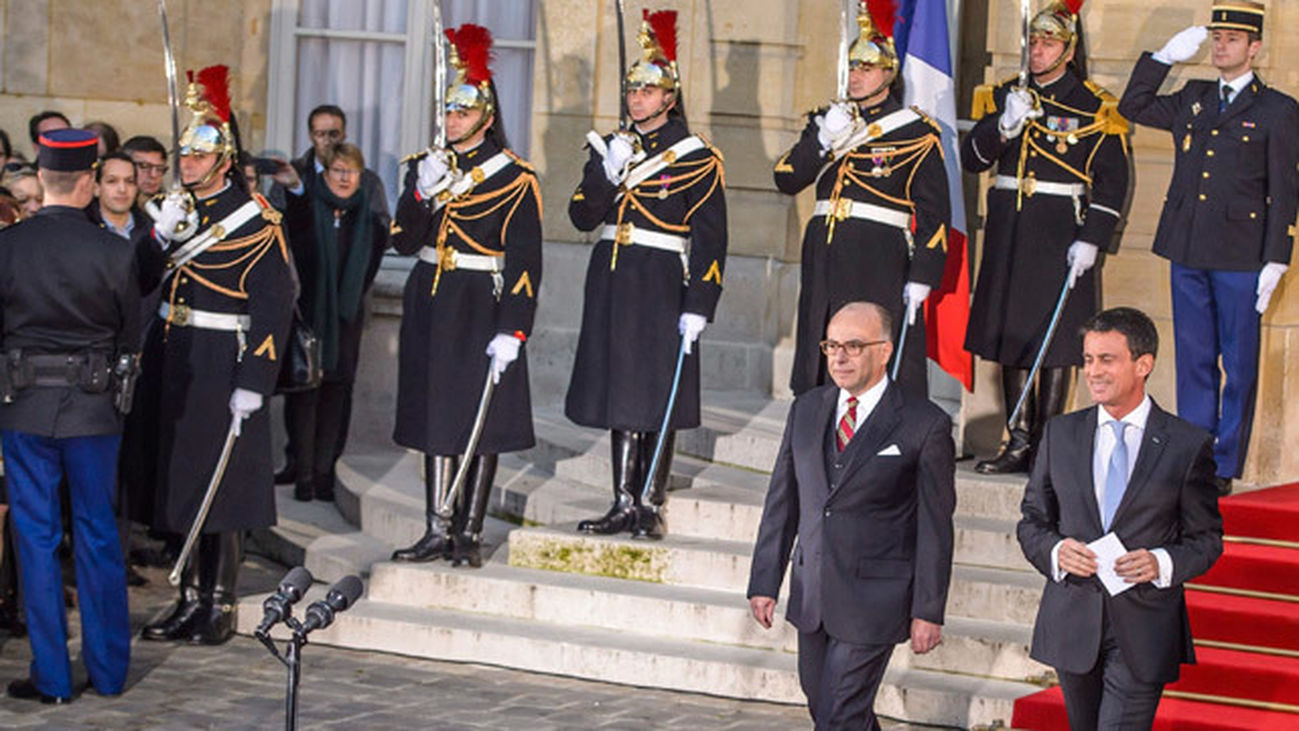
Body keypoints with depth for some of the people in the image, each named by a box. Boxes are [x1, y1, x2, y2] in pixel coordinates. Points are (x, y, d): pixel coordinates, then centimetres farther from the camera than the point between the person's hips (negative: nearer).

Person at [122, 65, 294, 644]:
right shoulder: (177, 210, 12)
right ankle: (190, 599, 19)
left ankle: (222, 606, 7)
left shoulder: (256, 221, -9)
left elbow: (274, 307, -13)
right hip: (170, 363, 7)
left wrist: (254, 384, -18)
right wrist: (160, 238, -7)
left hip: (221, 367, -7)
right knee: (178, 480, 9)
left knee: (222, 486, -2)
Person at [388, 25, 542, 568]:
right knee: (436, 418, 8)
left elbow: (524, 263, -10)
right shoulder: (426, 166, 9)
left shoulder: (513, 177, -7)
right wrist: (423, 192, -14)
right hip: (430, 305, 5)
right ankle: (436, 532, 12)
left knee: (481, 424, -1)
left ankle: (469, 534, 7)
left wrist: (513, 331, -17)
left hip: (481, 308, -5)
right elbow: (404, 241, 2)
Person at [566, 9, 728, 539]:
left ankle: (650, 506, 4)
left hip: (661, 285, -5)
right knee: (620, 394, 8)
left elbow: (710, 241, -7)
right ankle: (623, 504, 13)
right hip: (610, 282, 5)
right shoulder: (611, 147, 12)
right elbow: (582, 217, 3)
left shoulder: (697, 158, -4)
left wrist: (697, 307, -14)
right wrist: (608, 174, -13)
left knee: (658, 396, -3)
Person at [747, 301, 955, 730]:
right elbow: (782, 501, 10)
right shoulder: (806, 410, 6)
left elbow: (935, 528, -7)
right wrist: (764, 582, 7)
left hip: (873, 602, -6)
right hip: (811, 595, 6)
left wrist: (929, 612, -8)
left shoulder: (925, 425, -10)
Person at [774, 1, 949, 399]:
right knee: (822, 361, 6)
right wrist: (823, 141, -10)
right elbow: (786, 179, 6)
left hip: (880, 263, -5)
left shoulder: (915, 131, 1)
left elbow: (934, 211, -3)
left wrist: (922, 276, -10)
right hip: (824, 259, 5)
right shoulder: (829, 119, 15)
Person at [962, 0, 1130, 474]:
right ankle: (1018, 442, 14)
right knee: (1010, 334, 7)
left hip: (1062, 234, -4)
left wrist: (1091, 241, -13)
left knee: (1056, 343, -2)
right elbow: (971, 160, 1)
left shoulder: (1095, 108, -2)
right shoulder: (1004, 96, 9)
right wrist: (1005, 125, -16)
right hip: (1009, 233, 4)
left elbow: (1113, 184, -5)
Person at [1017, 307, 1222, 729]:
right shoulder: (1061, 434, 6)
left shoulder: (1189, 446, -3)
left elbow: (1206, 538, 2)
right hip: (1073, 625, 4)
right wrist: (1055, 551, -12)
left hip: (1143, 632, -4)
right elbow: (1031, 521, 10)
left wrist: (1161, 564, -18)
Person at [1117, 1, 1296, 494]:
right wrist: (1164, 58, 11)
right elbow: (1132, 108, 23)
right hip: (1188, 250, 4)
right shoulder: (1192, 101, 13)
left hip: (1240, 257, -4)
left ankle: (1224, 467, 8)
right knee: (1194, 359, 9)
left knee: (1238, 365, 1)